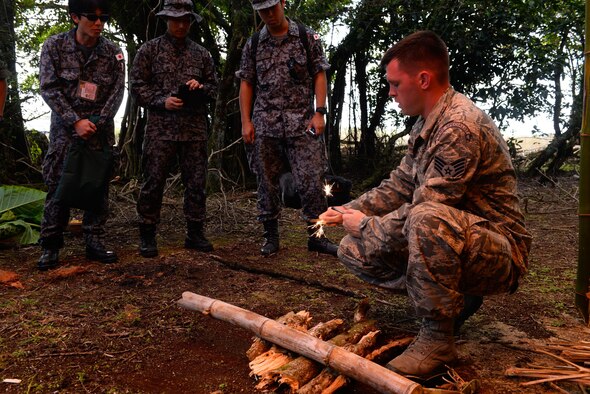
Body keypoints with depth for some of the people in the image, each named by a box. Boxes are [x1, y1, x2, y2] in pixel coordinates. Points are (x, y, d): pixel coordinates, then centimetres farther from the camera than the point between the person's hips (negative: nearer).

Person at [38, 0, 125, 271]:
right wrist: (76, 121, -15)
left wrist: (95, 124, -11)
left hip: (100, 127, 2)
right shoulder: (54, 46, -4)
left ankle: (95, 243, 10)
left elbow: (117, 92, -2)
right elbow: (49, 88, -8)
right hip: (65, 126, -1)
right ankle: (50, 246, 6)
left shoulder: (113, 52, -1)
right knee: (58, 185, -2)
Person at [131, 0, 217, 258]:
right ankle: (147, 236, 9)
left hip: (195, 129, 3)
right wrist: (162, 101, -11)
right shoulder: (150, 50, 6)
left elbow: (213, 86, 19)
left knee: (196, 182, 5)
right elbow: (137, 85, 3)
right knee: (153, 182, -2)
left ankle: (195, 234, 17)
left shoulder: (201, 54, 14)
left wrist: (201, 88, -3)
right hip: (161, 128, -3)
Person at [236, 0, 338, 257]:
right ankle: (271, 236, 18)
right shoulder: (253, 44, 10)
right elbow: (246, 84, 9)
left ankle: (316, 236, 7)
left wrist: (319, 112, -9)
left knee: (311, 180, -5)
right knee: (267, 183, 6)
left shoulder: (308, 38, 5)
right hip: (264, 126, 2)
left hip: (302, 124, -2)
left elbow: (319, 75, 3)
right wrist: (246, 121, 0)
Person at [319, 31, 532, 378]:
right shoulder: (427, 125, 7)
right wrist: (349, 211, 4)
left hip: (499, 253, -9)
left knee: (426, 220, -40)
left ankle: (438, 337, -18)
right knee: (353, 250, 1)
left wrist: (367, 225, -12)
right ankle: (455, 296, 8)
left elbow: (426, 210, -26)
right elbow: (398, 186, 15)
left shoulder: (460, 127, -24)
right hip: (449, 240, 9)